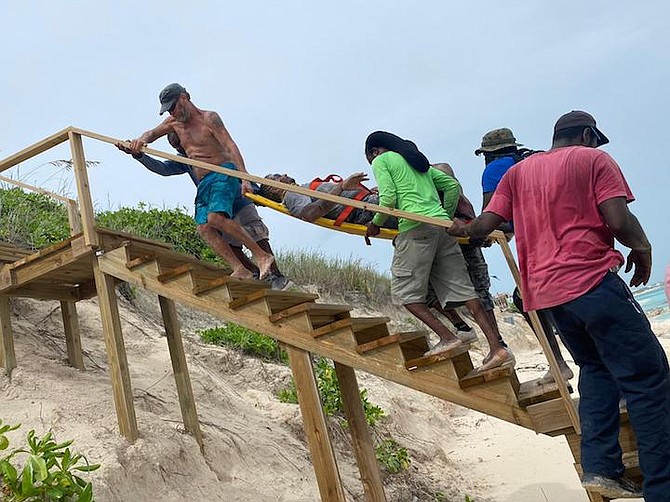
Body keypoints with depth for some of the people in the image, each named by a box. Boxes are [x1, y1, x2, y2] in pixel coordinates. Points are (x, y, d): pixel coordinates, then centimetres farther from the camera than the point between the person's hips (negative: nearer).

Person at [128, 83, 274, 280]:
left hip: (223, 174, -7)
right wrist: (141, 140, -7)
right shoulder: (174, 122, 19)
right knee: (204, 227, -15)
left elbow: (230, 146, -14)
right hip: (203, 183, 7)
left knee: (216, 217, -30)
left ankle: (261, 256, -24)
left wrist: (244, 176, -27)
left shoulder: (209, 118, -4)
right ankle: (241, 270, -20)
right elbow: (152, 133, 20)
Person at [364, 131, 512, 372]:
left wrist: (376, 223, 9)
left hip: (416, 228, -7)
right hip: (442, 227, 7)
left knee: (405, 291, 3)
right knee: (461, 288, 4)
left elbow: (388, 198, -5)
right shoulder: (417, 161, 30)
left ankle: (447, 337, -10)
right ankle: (497, 348, -3)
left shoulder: (381, 161, 9)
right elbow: (452, 185, 25)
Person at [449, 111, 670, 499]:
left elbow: (486, 225, 10)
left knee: (596, 368, 21)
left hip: (546, 291, 7)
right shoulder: (593, 158, 3)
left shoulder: (518, 172, 18)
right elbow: (619, 220, -10)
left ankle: (600, 467, 8)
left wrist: (463, 229, 30)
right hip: (592, 280, -6)